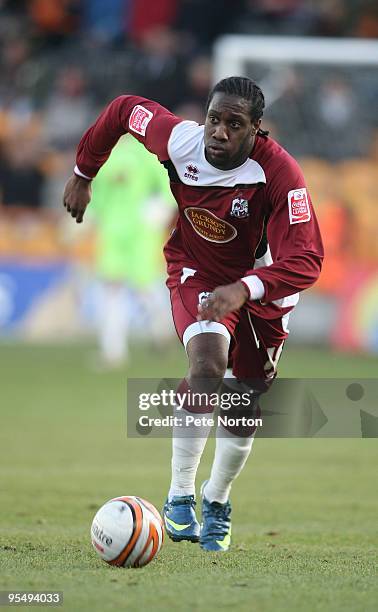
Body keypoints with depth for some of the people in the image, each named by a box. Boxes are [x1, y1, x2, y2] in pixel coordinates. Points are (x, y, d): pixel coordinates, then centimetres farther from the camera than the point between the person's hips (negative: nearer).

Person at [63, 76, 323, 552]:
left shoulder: (280, 174, -33)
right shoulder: (181, 140, -25)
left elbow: (305, 260, -40)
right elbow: (123, 110, -3)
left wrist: (244, 289, -56)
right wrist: (83, 174, 8)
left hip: (261, 286, 0)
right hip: (195, 275, 0)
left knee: (246, 407, 10)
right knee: (208, 360, -30)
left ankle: (216, 502, 38)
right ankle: (179, 496, -21)